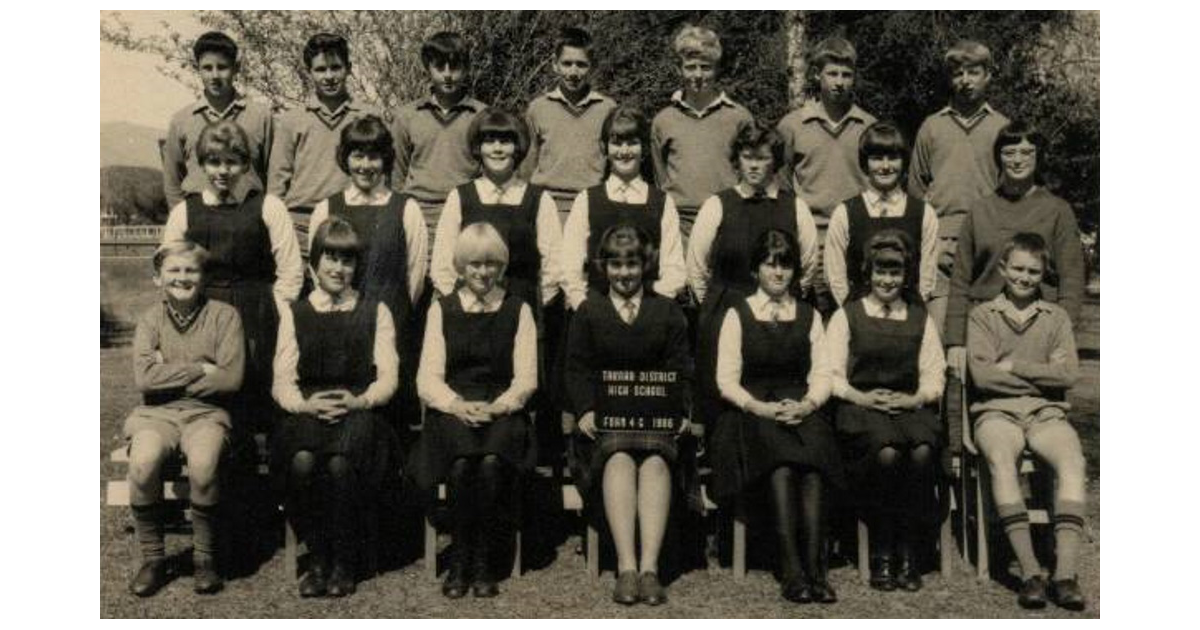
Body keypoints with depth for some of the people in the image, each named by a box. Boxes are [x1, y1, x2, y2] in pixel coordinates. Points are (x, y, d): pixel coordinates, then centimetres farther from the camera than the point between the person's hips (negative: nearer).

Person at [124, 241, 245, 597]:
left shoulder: (224, 316, 2)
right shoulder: (150, 320, 8)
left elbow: (230, 378, -8)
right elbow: (143, 378, -7)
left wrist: (170, 375, -7)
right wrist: (199, 369, -10)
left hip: (206, 411, -1)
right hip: (156, 412, 2)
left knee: (203, 464, -33)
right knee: (143, 462, -30)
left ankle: (205, 558, -10)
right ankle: (153, 559, -10)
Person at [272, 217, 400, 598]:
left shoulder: (375, 312, 18)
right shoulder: (295, 314, 19)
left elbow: (388, 377, 7)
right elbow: (282, 382, 8)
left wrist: (359, 400, -14)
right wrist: (305, 403, -14)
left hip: (359, 411, -1)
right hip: (307, 414, 1)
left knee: (341, 463, -35)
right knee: (302, 461, -34)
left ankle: (344, 564, -17)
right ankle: (317, 560, -16)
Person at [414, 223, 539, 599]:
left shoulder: (518, 311, 14)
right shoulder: (442, 309, 15)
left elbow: (525, 379, 6)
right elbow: (428, 379, 6)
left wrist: (496, 406, -14)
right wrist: (458, 405, -15)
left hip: (502, 412, 0)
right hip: (451, 413, 0)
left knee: (491, 461, -33)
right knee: (461, 464, -32)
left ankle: (481, 561, -17)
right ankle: (460, 559, -14)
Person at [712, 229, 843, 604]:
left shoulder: (809, 316, 20)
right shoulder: (737, 315, 13)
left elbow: (822, 375, 11)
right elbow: (726, 380, 4)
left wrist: (807, 404, -12)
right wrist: (759, 407, -15)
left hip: (801, 409, 2)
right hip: (753, 412, -2)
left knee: (814, 454, -33)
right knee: (781, 462, -34)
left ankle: (814, 566, -36)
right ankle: (792, 569, -36)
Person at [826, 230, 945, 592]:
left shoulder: (922, 320, 21)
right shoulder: (847, 316, 14)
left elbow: (934, 376, 12)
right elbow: (831, 374, 5)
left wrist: (913, 399, -8)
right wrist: (860, 397, -12)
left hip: (910, 407, 2)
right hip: (861, 409, -2)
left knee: (922, 452, -33)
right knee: (887, 452, -35)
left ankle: (908, 553, -21)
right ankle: (881, 553, -22)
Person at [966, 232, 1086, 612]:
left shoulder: (1056, 317, 16)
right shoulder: (982, 316, 10)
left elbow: (1068, 374, 1)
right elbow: (982, 374, -5)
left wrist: (1013, 365, -4)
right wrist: (1042, 376, -3)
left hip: (1047, 413, 2)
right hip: (997, 411, -2)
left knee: (1073, 460, -30)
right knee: (1001, 458, -35)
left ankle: (1066, 573, -33)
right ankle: (1030, 572, -35)